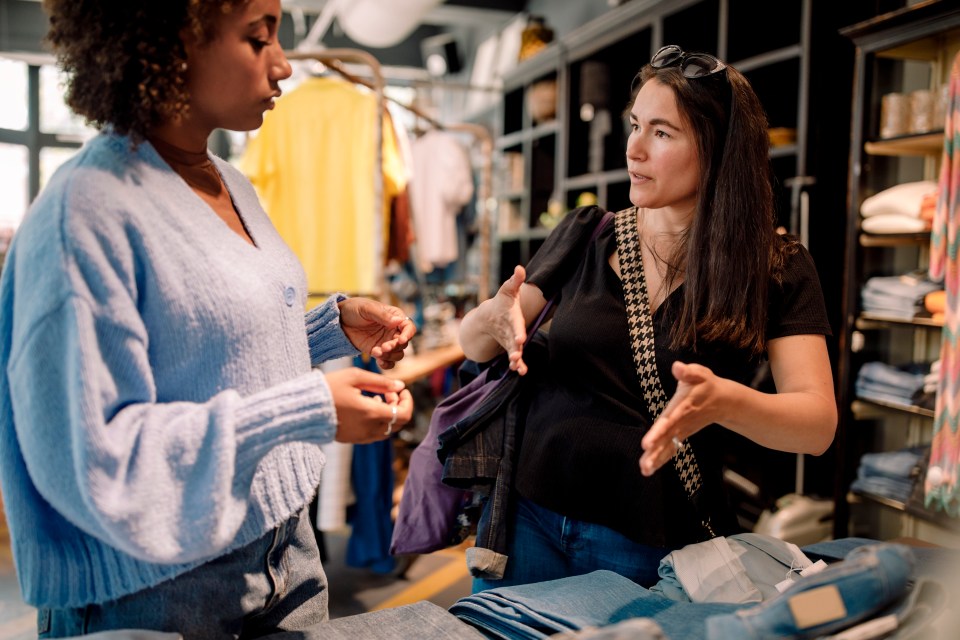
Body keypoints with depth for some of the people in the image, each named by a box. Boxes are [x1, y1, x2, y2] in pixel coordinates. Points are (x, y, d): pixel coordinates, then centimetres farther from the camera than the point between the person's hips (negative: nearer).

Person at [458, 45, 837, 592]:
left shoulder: (777, 268, -5)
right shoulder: (586, 235, 1)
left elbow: (819, 424, -14)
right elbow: (472, 343, 1)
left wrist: (723, 402, -35)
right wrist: (497, 318, -23)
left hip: (658, 550, -2)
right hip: (532, 522, 3)